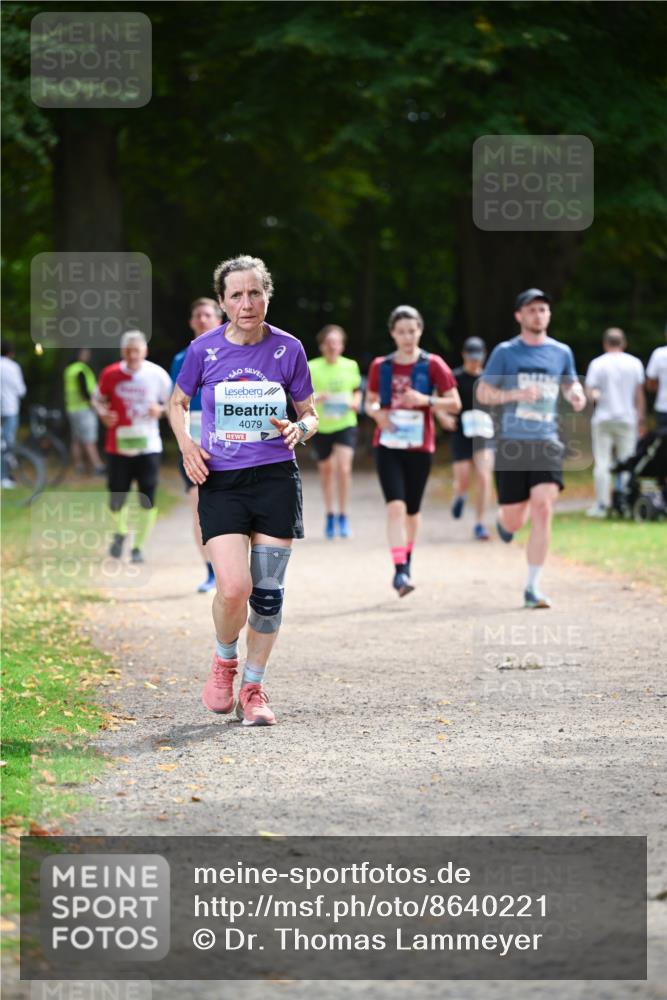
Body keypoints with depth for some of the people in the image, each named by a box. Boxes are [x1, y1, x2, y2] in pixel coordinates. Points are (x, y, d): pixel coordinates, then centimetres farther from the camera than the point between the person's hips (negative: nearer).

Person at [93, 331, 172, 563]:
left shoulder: (157, 375, -5)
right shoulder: (110, 374, -3)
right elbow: (98, 399, 13)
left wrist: (160, 410, -14)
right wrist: (103, 413, -8)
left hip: (148, 446, -1)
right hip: (118, 446, 1)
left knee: (147, 501, -5)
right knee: (116, 500, 1)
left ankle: (139, 548, 11)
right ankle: (120, 532, 34)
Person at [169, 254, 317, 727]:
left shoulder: (288, 349, 0)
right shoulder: (205, 349, -2)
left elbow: (310, 414, 11)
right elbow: (177, 403, 15)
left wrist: (298, 430, -12)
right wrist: (186, 443, -3)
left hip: (276, 479, 1)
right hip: (221, 481, -1)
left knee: (268, 590, 2)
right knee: (233, 588, -15)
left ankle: (254, 687, 18)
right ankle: (224, 661, 16)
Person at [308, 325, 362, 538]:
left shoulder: (351, 366, 1)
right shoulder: (312, 367, -3)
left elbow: (357, 390, 16)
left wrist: (355, 402, -5)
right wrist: (315, 398, -21)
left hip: (345, 424, -1)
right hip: (320, 426, 1)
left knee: (343, 467, -18)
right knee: (326, 469, 12)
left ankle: (343, 515, -5)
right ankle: (329, 514, 32)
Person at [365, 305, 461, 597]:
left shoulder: (433, 365, -2)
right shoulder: (380, 366, 5)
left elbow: (455, 403, -1)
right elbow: (370, 402, 15)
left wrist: (426, 400, -18)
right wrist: (377, 413, -9)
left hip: (420, 446, 0)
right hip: (388, 444, 0)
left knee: (412, 510, 11)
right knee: (395, 505, -16)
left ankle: (406, 564, 34)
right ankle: (400, 571, -21)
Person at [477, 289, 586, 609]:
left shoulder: (561, 352, 9)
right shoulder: (505, 352, 2)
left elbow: (570, 383, 26)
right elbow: (483, 393, 2)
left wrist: (577, 395, 2)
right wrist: (516, 394, -15)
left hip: (547, 442, 1)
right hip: (512, 444, -1)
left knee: (543, 510, -15)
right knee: (514, 522, 1)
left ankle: (532, 589, -9)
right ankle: (503, 519, 42)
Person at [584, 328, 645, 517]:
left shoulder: (598, 363, -4)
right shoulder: (635, 363, 3)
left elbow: (589, 393, -7)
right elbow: (639, 394, 5)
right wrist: (641, 419, 11)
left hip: (602, 419, -1)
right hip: (627, 418, 2)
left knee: (602, 463, 1)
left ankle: (601, 504, -2)